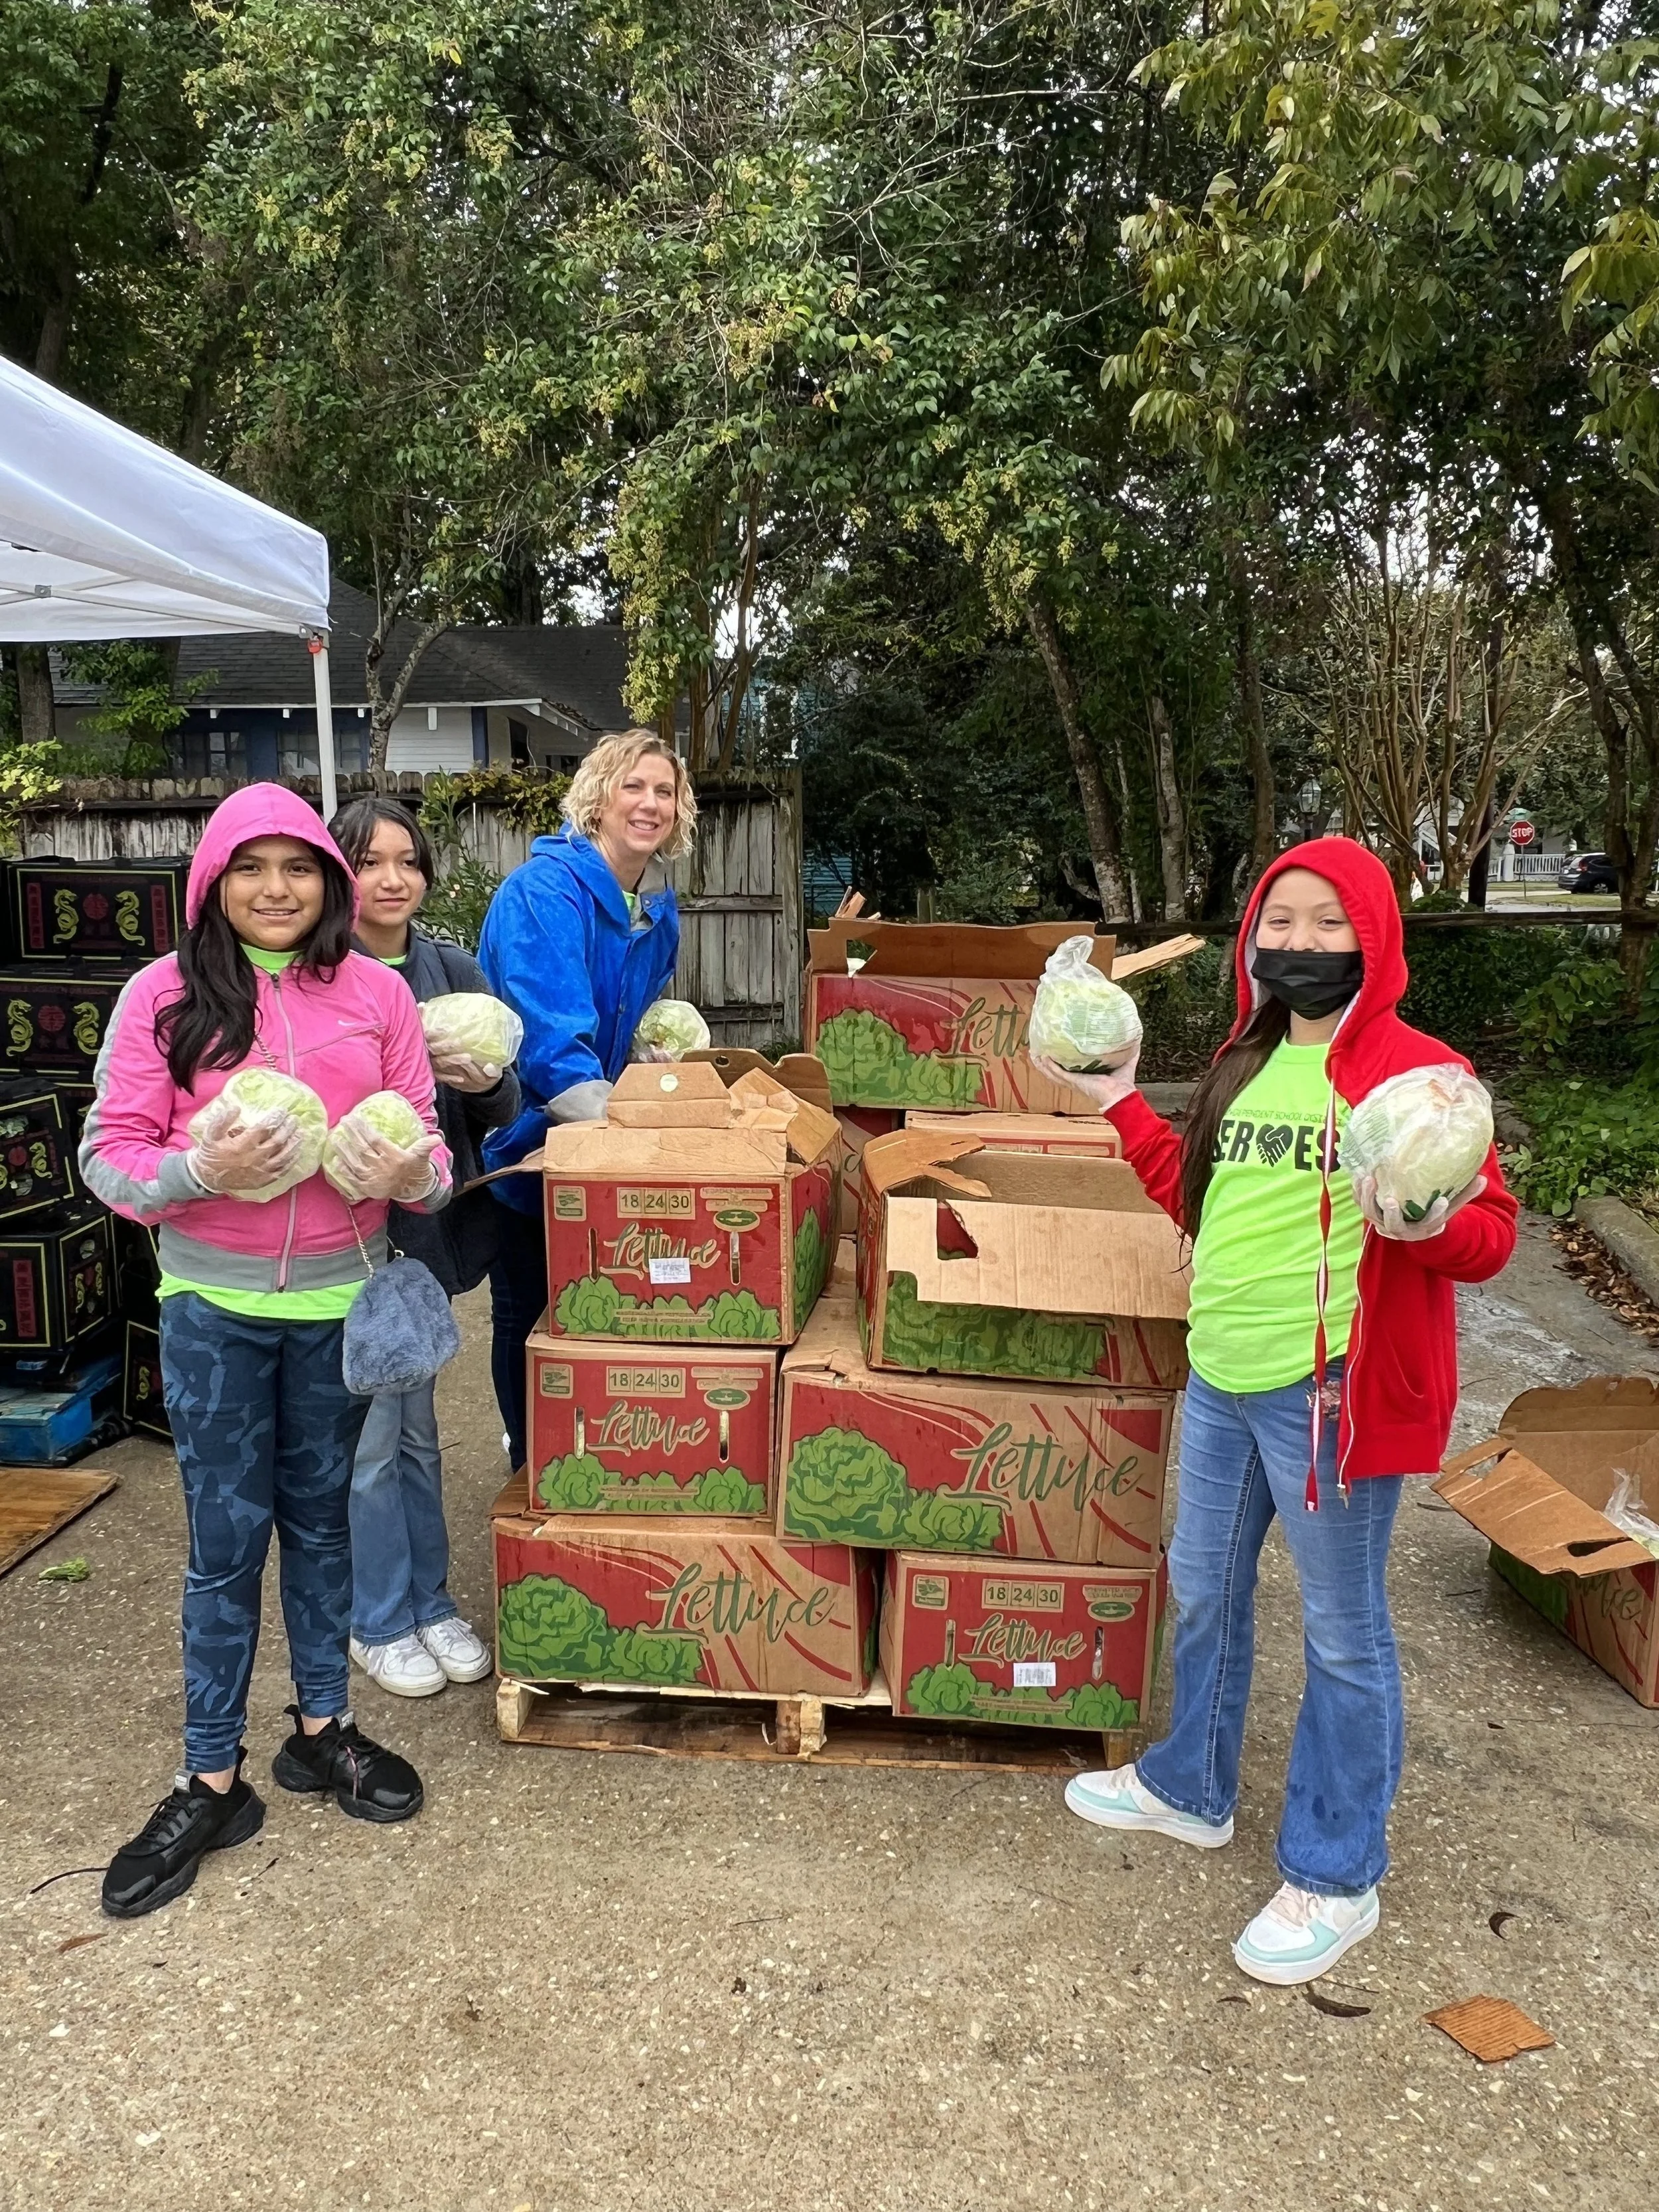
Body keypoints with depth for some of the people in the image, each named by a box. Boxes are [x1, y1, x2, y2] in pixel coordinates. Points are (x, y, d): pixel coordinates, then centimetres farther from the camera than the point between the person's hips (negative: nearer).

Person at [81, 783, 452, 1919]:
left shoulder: (377, 991, -1)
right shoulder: (165, 994, -6)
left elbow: (428, 1144, 2)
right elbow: (108, 1156, -6)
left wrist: (412, 1174, -20)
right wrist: (203, 1168, -25)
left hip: (342, 1298, 2)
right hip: (215, 1308, -2)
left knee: (321, 1518, 17)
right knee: (227, 1539, 6)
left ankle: (321, 1727, 35)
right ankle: (212, 1781, 23)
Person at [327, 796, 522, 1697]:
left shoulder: (454, 971, 3)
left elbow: (501, 1111, 7)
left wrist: (482, 1082, -16)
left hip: (431, 1229, 5)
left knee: (418, 1429, 18)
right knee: (367, 1437, 7)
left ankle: (429, 1601, 33)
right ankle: (379, 1622, 25)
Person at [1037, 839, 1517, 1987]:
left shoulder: (1417, 1070, -13)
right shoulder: (1246, 1063, 10)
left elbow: (1491, 1233, -13)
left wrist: (1428, 1224, -34)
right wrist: (1121, 1103, 18)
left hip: (1332, 1390, -8)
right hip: (1221, 1378, 8)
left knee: (1343, 1634, 8)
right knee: (1204, 1588, 22)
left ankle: (1336, 1879, 26)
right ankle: (1191, 1786, 45)